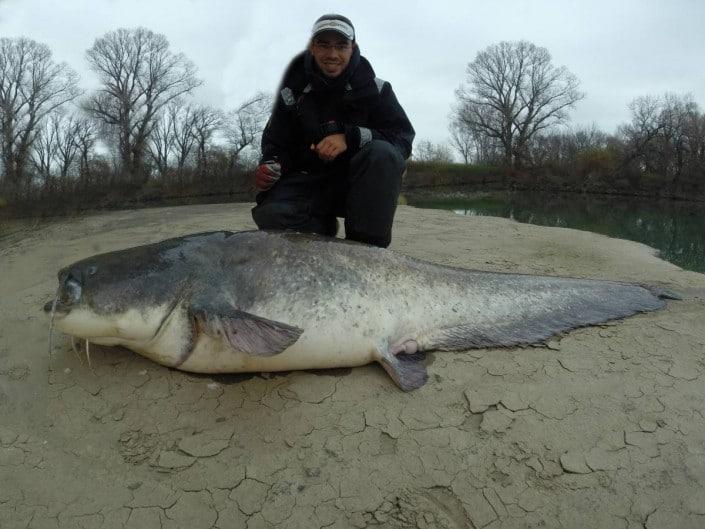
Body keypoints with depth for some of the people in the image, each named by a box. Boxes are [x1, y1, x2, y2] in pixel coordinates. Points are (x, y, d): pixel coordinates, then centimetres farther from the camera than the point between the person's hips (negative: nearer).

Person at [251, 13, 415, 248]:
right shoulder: (293, 92, 0)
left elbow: (403, 136, -12)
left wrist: (351, 137, -27)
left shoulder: (374, 88, -4)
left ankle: (366, 249, -25)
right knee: (269, 214, -29)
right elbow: (276, 144, 5)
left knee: (382, 153, -33)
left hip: (359, 183, 0)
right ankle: (323, 225, 2)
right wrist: (270, 167, -21)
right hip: (309, 180, 1)